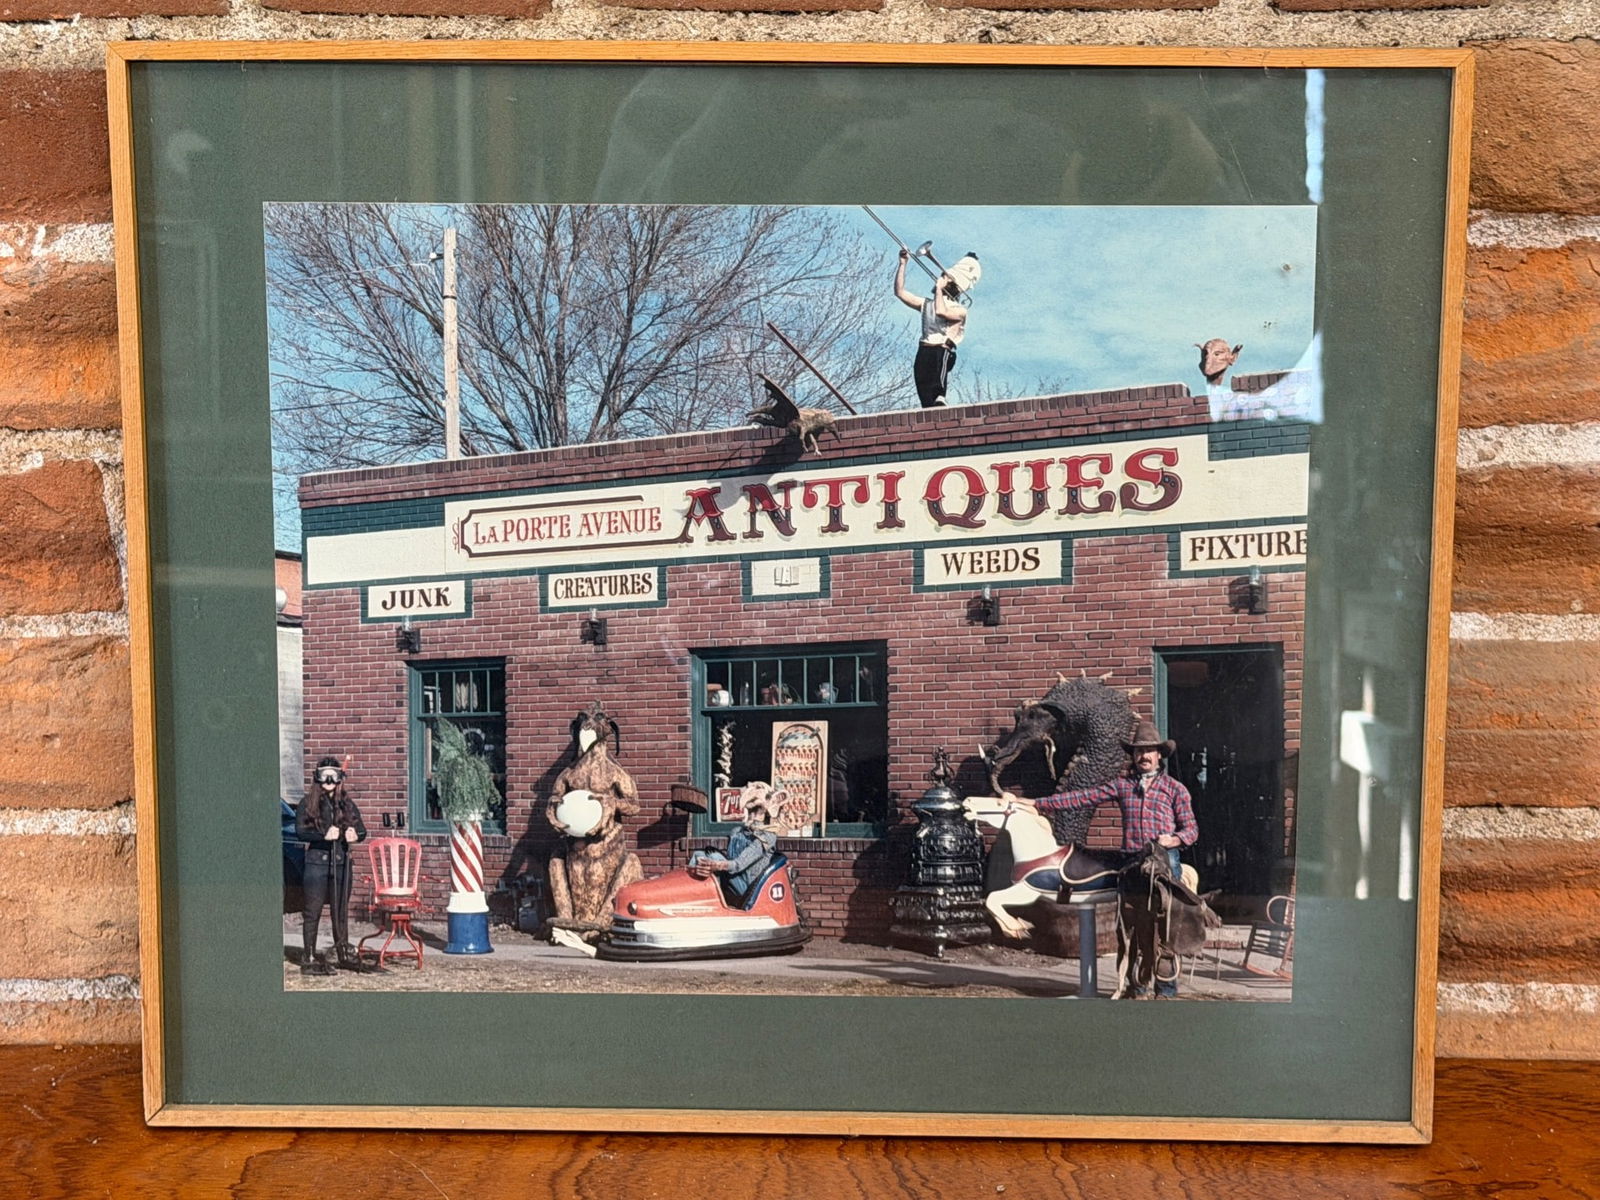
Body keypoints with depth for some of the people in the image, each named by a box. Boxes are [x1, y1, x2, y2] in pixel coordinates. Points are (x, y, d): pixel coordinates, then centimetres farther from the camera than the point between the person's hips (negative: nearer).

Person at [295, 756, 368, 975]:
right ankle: (309, 958, 5)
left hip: (341, 862, 4)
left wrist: (355, 834, -13)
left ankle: (344, 953, 20)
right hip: (317, 861, -4)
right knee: (313, 911, -1)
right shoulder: (309, 803, 2)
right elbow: (300, 830, -8)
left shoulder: (347, 803, 12)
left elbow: (361, 829, 10)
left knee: (341, 910, 11)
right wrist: (323, 835, -22)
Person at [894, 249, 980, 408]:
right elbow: (900, 292, 20)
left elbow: (941, 312, -18)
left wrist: (939, 287, -5)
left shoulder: (959, 311, 3)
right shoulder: (927, 304, 22)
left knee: (937, 399, -24)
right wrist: (902, 264, 14)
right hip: (922, 353, 5)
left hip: (941, 354, -5)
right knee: (926, 401, -3)